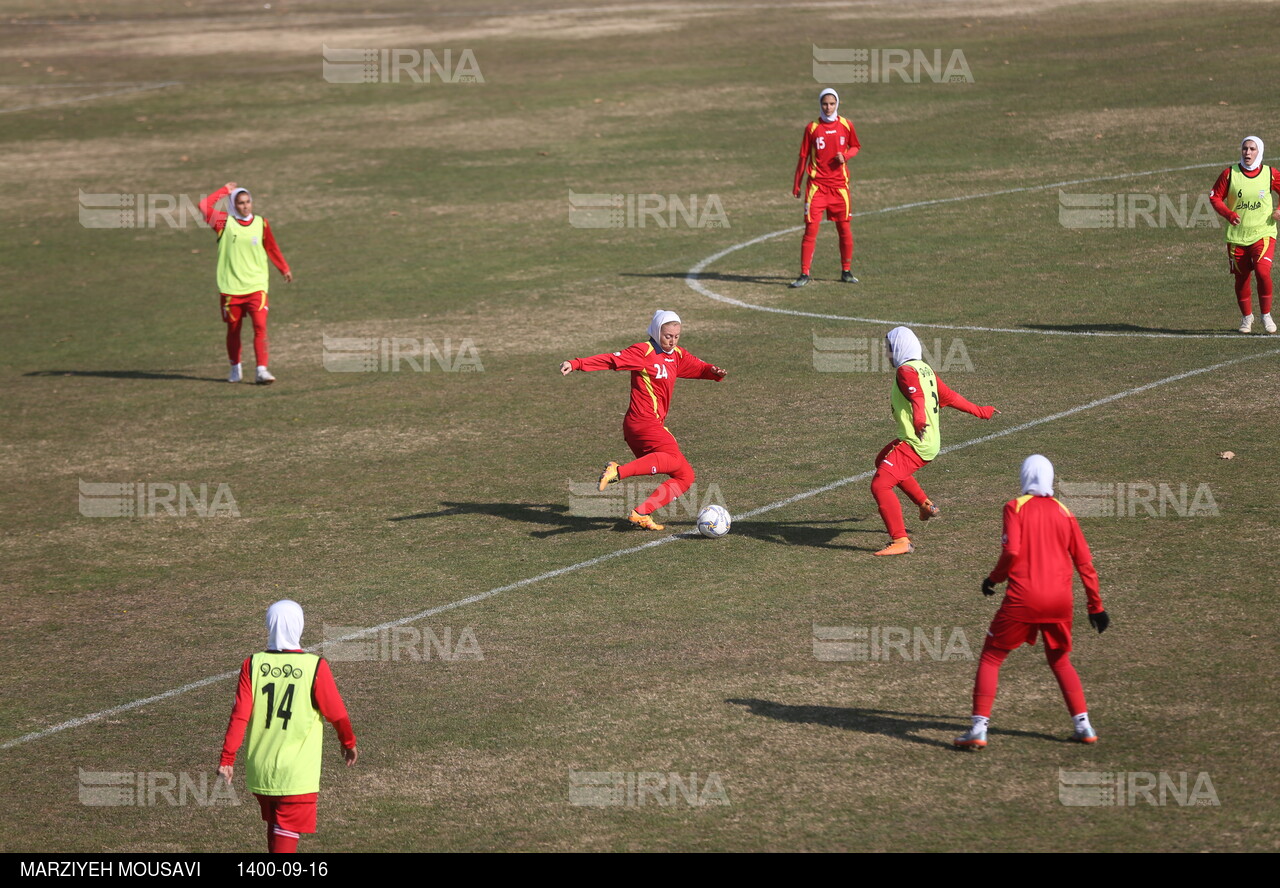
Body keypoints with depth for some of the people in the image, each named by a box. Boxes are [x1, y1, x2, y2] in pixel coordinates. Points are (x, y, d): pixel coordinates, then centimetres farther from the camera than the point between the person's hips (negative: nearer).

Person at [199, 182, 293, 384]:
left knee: (260, 326, -12)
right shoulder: (225, 223, -2)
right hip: (230, 288, -1)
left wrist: (284, 268, 25)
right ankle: (235, 369, 24)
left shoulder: (261, 224, 5)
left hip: (256, 286, 1)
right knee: (233, 329, 9)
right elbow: (204, 206, -16)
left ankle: (262, 370, -14)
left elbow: (272, 248, 19)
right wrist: (225, 191, -9)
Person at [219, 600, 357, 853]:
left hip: (259, 770, 4)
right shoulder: (315, 667, -12)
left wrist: (227, 758, 0)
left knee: (274, 827, 22)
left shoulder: (253, 665, -4)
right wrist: (349, 743, 16)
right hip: (297, 774, -4)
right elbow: (336, 713, -3)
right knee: (287, 833, 0)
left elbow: (239, 716, -7)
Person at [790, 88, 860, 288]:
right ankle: (804, 274, -3)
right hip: (817, 185, -2)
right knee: (811, 228, -7)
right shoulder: (812, 128, -1)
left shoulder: (846, 126, 3)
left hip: (839, 185, 2)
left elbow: (856, 147, 17)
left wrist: (846, 155, -6)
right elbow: (803, 157, 5)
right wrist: (796, 185, 7)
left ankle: (846, 272, 20)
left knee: (844, 229, 6)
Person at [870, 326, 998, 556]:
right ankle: (926, 505, 37)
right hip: (932, 443, 10)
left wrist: (919, 420, -52)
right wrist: (979, 411, 33)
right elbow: (949, 397, 20)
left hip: (914, 443, -10)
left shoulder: (906, 371, -14)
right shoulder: (926, 369, 13)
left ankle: (901, 541, -20)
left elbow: (917, 395, -33)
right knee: (882, 461, 34)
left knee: (880, 485, -14)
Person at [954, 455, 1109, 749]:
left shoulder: (1015, 507, 0)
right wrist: (1096, 606, 17)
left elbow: (1012, 551, -13)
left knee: (991, 657, 8)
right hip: (1059, 601, 4)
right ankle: (1083, 725, 15)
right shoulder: (1064, 513, 11)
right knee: (1060, 660, 24)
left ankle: (978, 729, -2)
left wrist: (993, 579, 5)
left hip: (1022, 600, -4)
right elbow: (1085, 563, 10)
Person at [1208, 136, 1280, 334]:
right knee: (1241, 278, 8)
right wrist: (1228, 213, -12)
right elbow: (1215, 197, 5)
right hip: (1237, 235, 2)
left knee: (1263, 272, -20)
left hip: (1263, 233, -2)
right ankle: (1247, 317, 30)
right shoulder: (1229, 174, -1)